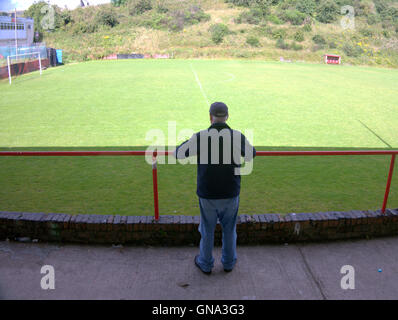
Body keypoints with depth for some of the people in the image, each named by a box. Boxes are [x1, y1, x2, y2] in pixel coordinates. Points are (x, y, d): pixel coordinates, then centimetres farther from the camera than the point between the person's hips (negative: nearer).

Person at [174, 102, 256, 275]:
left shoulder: (200, 137, -15)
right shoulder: (238, 137, -12)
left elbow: (179, 153, 0)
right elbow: (251, 154, 9)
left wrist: (189, 141, 18)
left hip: (207, 195, -1)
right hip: (230, 195, 1)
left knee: (207, 230, 19)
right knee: (229, 229, 22)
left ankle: (206, 264, 37)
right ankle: (228, 262, 40)